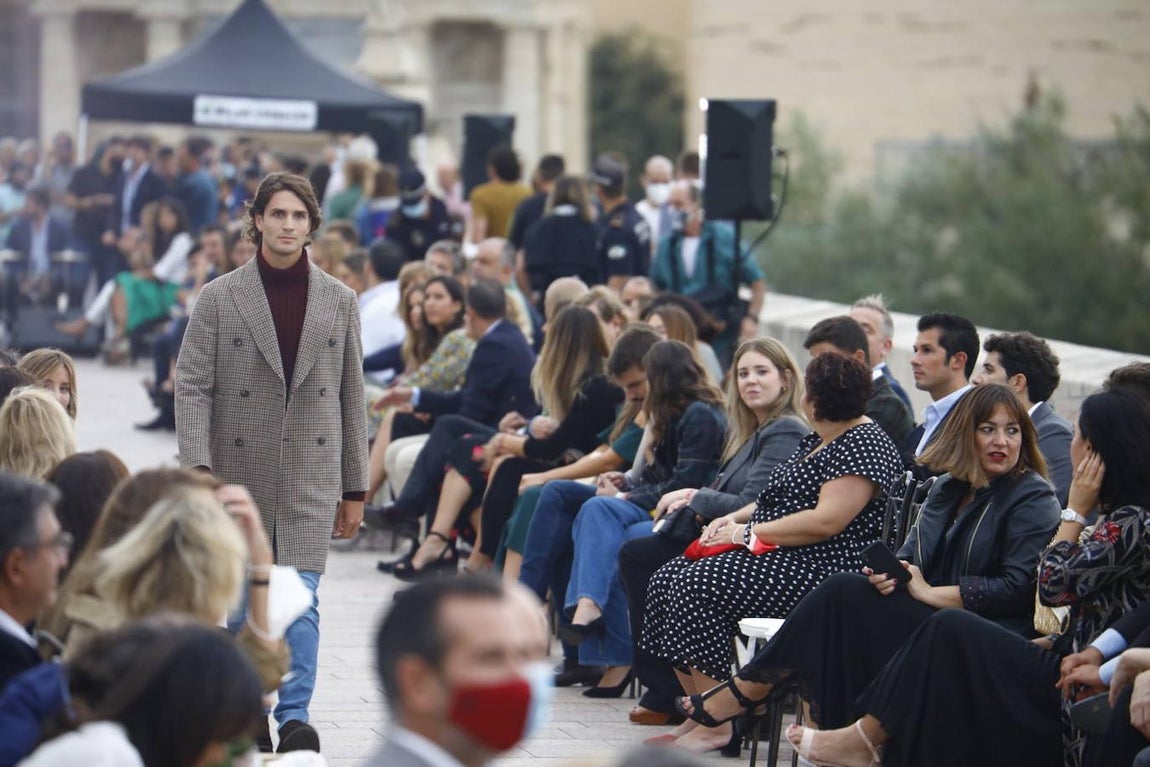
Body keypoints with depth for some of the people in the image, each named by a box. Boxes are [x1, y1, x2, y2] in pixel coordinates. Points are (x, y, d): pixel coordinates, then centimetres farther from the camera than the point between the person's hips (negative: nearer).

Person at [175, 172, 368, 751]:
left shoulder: (339, 301, 7)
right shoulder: (219, 298, 0)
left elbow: (351, 396, 10)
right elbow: (192, 386, -5)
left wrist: (354, 489, 9)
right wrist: (198, 466, -19)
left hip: (311, 475, 0)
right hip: (238, 474, 0)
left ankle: (295, 714, -10)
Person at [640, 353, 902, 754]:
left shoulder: (865, 444, -13)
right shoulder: (816, 440, 19)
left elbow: (826, 521, -22)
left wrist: (747, 533, -16)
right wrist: (733, 518, 9)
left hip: (821, 572, -11)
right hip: (779, 560, 11)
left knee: (695, 586, -25)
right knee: (668, 579, -3)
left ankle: (716, 725, -21)